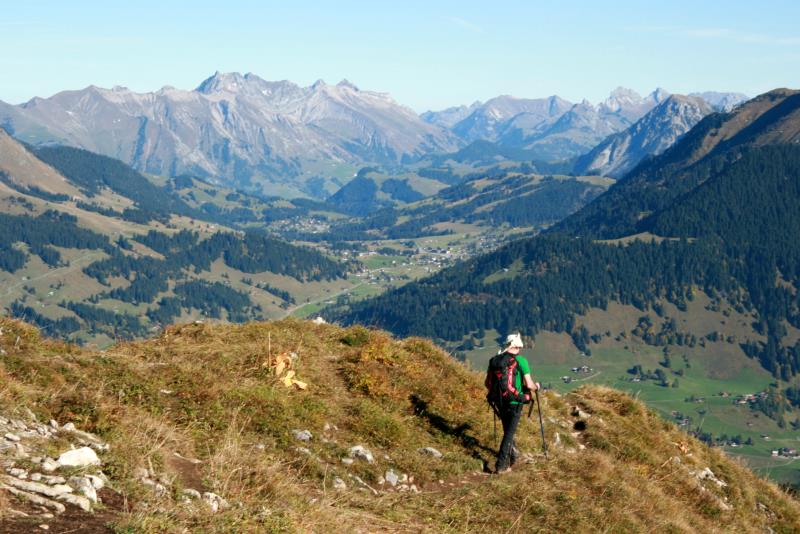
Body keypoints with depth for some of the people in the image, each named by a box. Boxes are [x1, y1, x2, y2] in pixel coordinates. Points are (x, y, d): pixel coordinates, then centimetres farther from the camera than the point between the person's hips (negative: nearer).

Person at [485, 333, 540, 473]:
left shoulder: (494, 360, 4)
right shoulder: (520, 361, -10)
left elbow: (487, 383, 10)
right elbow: (529, 385, -14)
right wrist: (536, 386, 8)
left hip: (499, 402, 5)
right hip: (514, 402, -5)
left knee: (507, 430, 23)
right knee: (509, 433, 2)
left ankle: (513, 455, 41)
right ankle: (501, 465, -2)